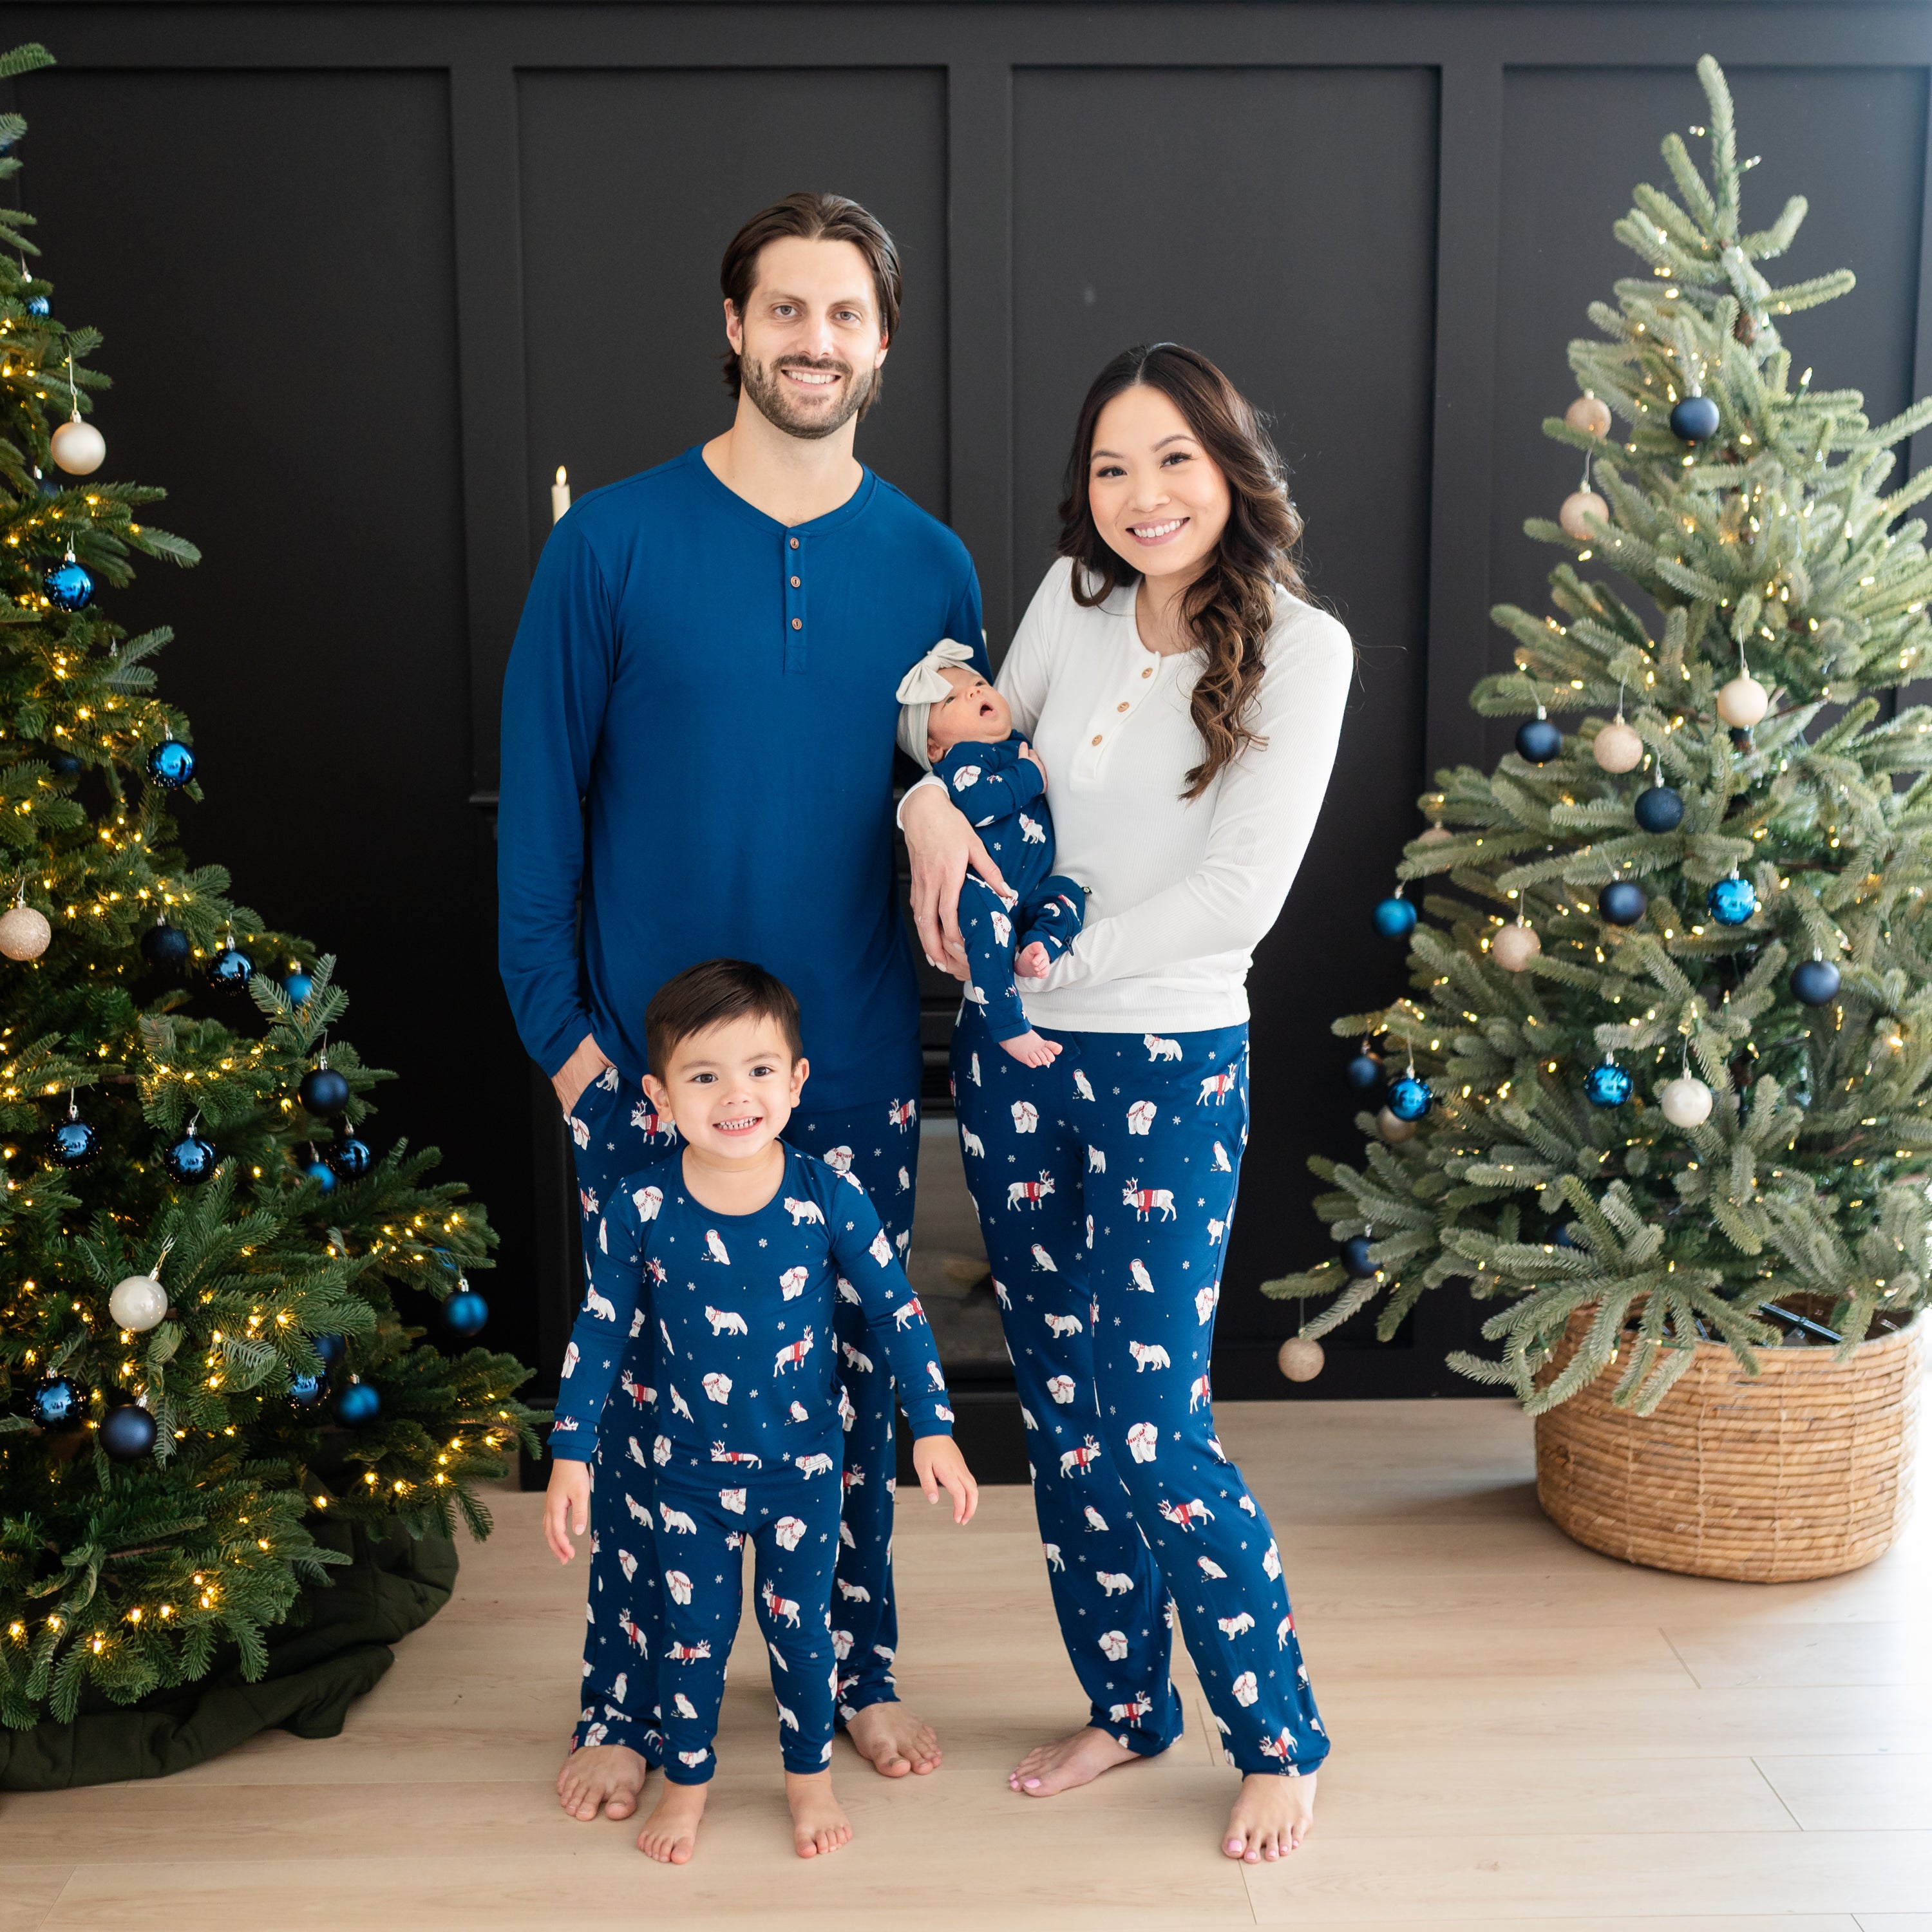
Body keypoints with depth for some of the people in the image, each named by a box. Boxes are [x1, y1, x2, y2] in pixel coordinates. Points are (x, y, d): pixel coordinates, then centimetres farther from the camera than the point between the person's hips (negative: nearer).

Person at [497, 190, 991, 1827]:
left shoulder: (932, 566, 3)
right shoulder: (614, 542, -5)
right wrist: (561, 1028, -7)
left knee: (855, 1370, 14)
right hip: (649, 1065, -2)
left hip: (861, 1069, 2)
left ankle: (859, 1665, 35)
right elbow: (539, 799, -3)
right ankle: (632, 1699, 29)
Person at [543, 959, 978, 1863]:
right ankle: (686, 1780, 38)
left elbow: (894, 1312, -6)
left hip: (801, 1458, 0)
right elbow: (600, 1332, -5)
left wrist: (932, 1429, -7)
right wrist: (570, 1455, -5)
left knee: (800, 1619, 14)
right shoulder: (640, 1206, -15)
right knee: (693, 1626, 14)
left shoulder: (828, 1196, -16)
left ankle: (809, 1773, 38)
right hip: (686, 1463, 0)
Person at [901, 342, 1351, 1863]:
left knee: (1153, 1433, -5)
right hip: (1015, 1056, 5)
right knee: (1061, 1409, 14)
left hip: (1170, 1069, -5)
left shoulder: (1299, 647, -11)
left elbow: (1242, 893, -17)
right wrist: (939, 798, -6)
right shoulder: (1074, 600, 4)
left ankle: (1280, 1740, 19)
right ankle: (1127, 1706, 33)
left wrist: (1056, 958, -12)